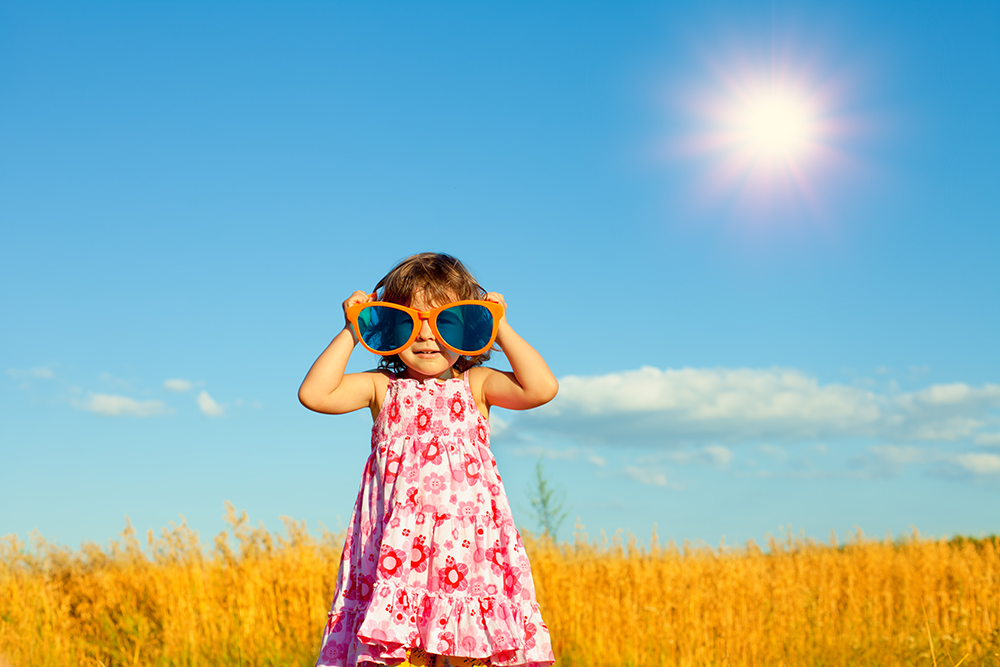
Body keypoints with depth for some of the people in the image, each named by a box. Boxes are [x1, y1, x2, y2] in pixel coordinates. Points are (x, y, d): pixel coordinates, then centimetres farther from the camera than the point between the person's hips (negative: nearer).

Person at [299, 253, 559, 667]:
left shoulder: (475, 386, 7)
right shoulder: (383, 389, 9)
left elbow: (541, 388, -7)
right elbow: (313, 394, -2)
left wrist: (502, 332, -2)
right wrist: (350, 335, 1)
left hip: (465, 545, -1)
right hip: (394, 550, 1)